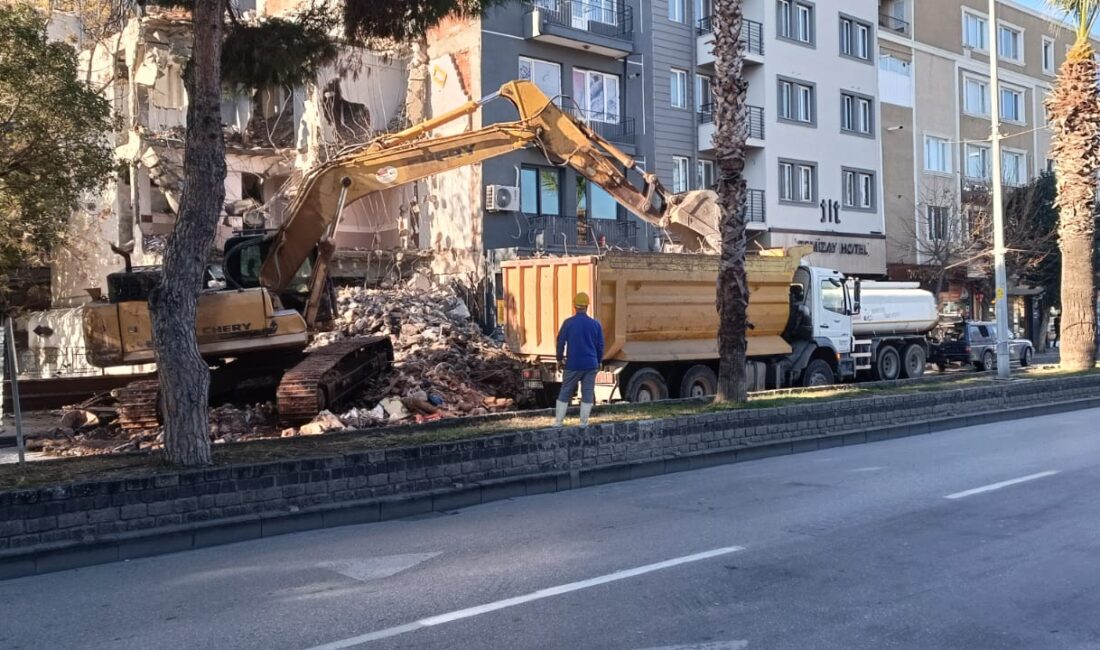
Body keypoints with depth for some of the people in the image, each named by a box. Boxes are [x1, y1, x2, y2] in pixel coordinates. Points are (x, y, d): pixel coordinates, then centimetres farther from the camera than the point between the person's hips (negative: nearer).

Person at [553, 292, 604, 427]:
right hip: (591, 365, 1)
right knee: (587, 394, 7)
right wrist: (598, 361, 20)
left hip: (572, 365, -1)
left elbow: (560, 342, -1)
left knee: (565, 393, 8)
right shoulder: (595, 324, 0)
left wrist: (560, 359, 13)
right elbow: (600, 346, 7)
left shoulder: (568, 323, -6)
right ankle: (584, 423, 8)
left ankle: (558, 421, 9)